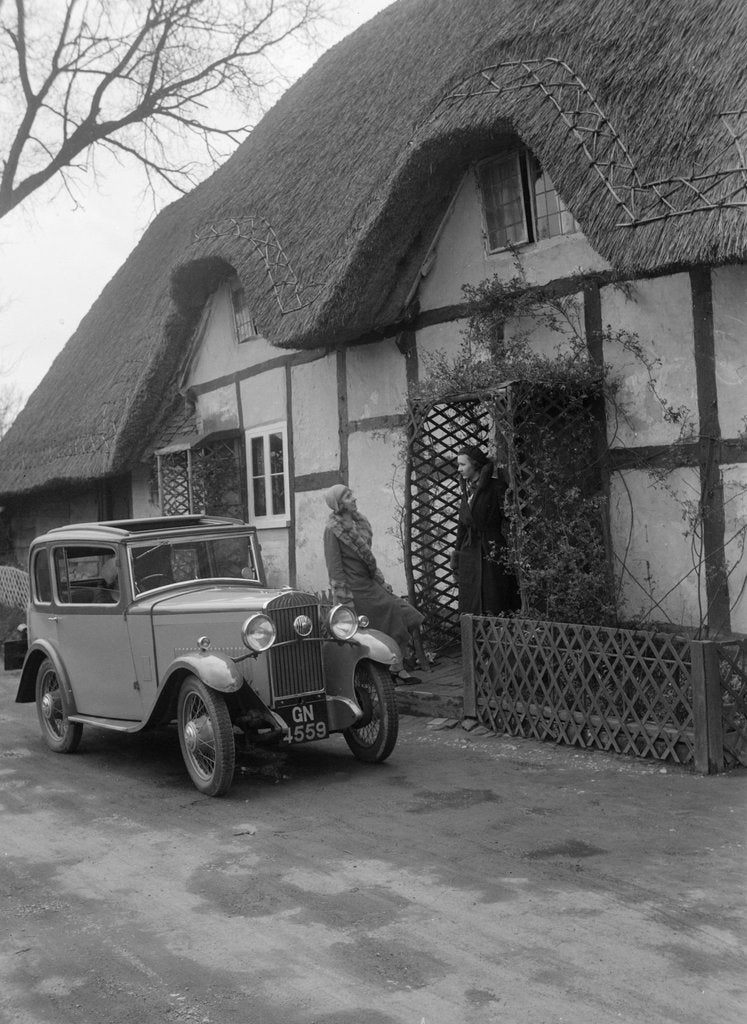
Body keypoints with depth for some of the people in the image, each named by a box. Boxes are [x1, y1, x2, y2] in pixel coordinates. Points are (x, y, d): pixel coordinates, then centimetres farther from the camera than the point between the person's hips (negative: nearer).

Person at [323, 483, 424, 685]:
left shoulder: (358, 521, 8)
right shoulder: (333, 529, -15)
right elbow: (334, 567, -16)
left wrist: (381, 581, 17)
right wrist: (345, 600, -18)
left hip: (369, 584, 8)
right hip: (353, 589, -8)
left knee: (398, 618, 0)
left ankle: (398, 670, 7)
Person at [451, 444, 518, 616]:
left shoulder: (496, 487, -8)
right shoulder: (467, 488, 13)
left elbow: (509, 520, -10)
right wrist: (457, 553, 14)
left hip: (493, 553, -6)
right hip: (469, 555, 6)